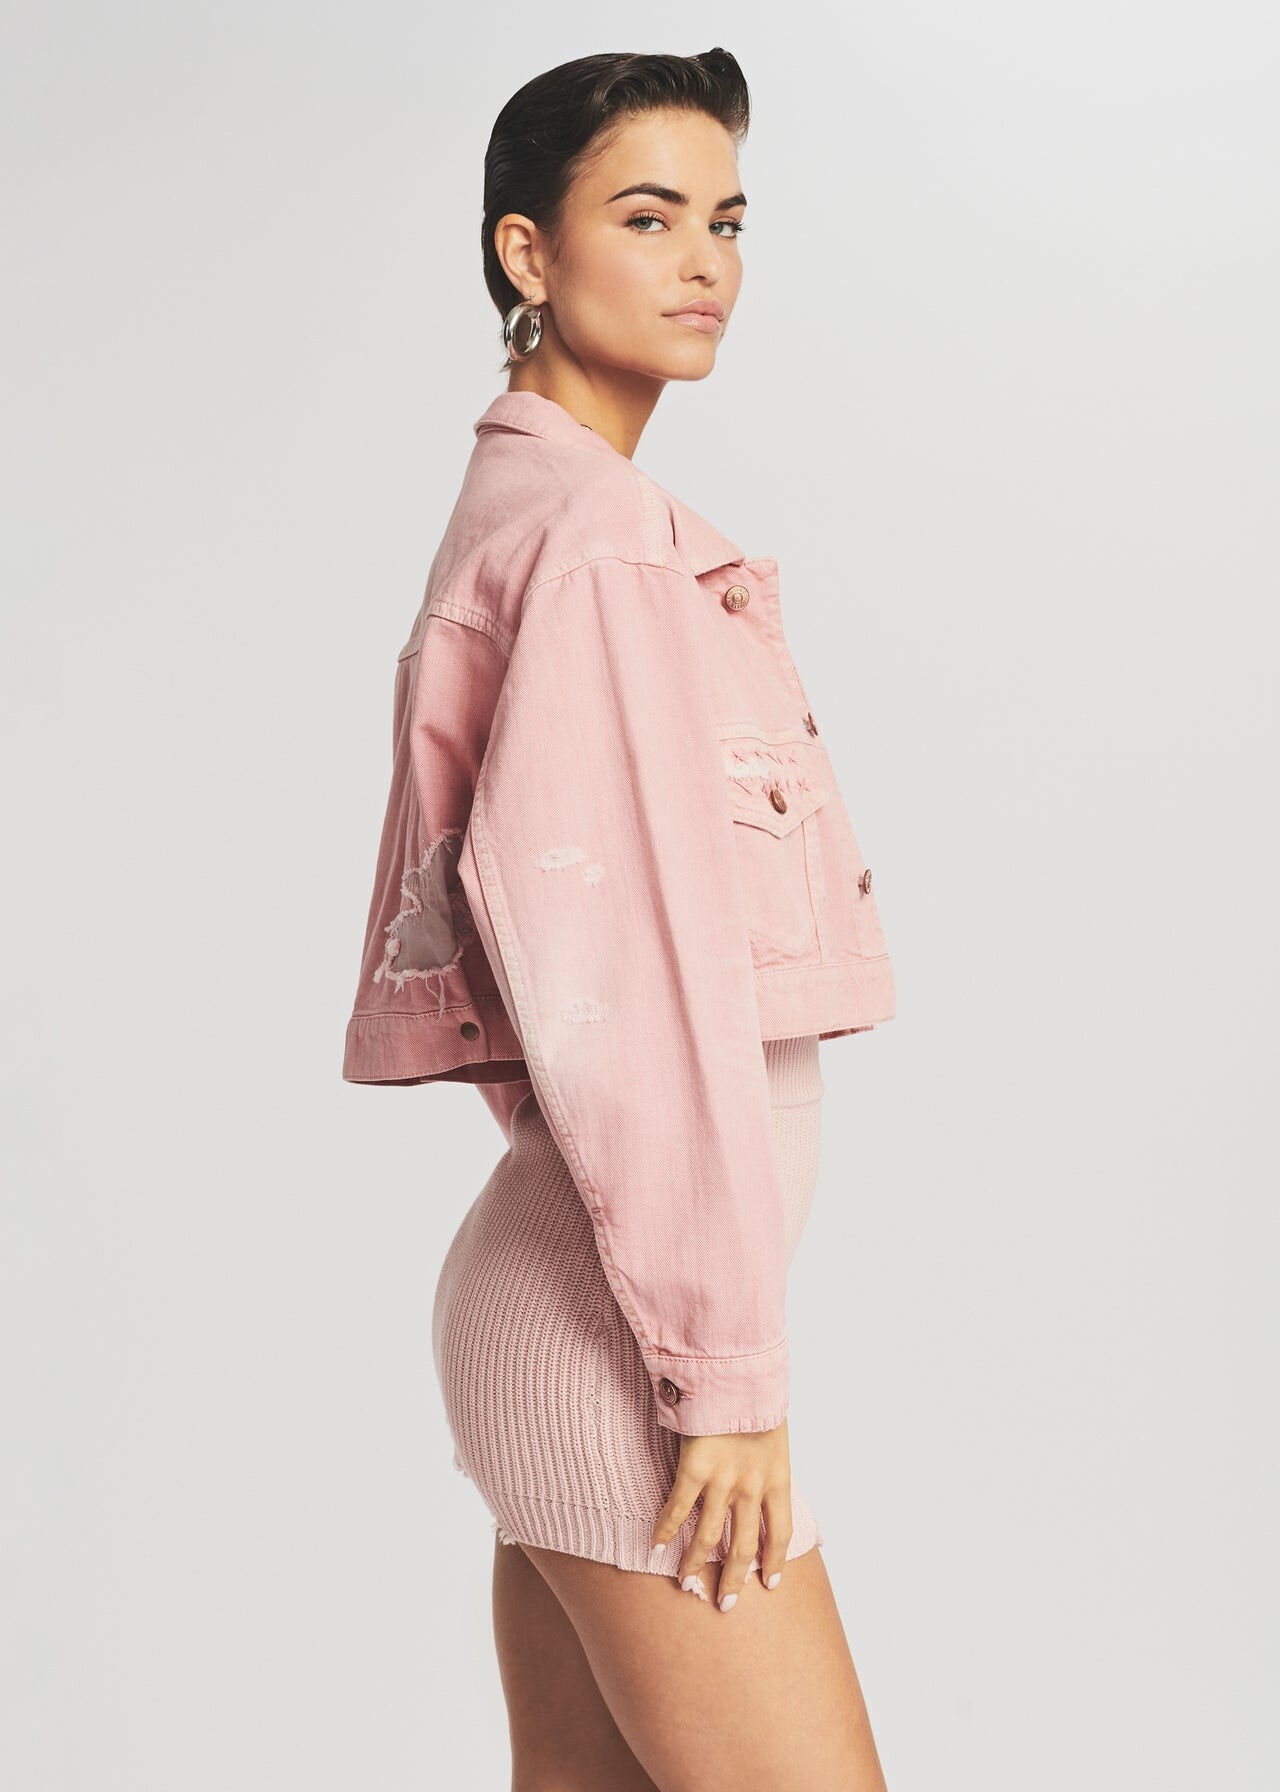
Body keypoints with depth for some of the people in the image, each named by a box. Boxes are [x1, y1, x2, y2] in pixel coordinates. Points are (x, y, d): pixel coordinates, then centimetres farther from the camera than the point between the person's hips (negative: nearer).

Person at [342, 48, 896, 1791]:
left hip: (550, 1274, 10)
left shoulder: (518, 513, 18)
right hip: (621, 1314, -10)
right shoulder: (596, 538, -13)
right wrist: (725, 1363, -17)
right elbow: (617, 971, -20)